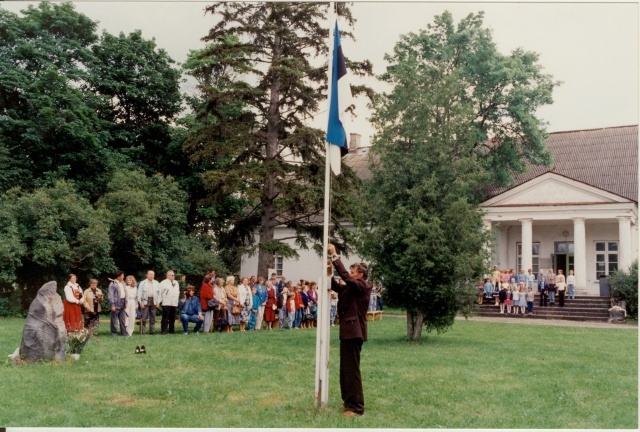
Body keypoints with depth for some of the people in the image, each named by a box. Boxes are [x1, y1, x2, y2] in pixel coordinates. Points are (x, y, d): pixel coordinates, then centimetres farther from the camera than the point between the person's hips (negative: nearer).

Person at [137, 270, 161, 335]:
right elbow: (139, 293, 2)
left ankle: (152, 331, 11)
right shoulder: (143, 283, 5)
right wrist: (141, 302, -6)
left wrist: (158, 302, 4)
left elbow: (159, 293, 14)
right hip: (145, 301, -3)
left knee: (153, 317, 6)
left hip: (154, 301, 3)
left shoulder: (156, 283, 14)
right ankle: (142, 331, -3)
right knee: (143, 317, -7)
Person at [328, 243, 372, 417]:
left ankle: (356, 407, -3)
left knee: (352, 369, -7)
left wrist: (335, 256, -21)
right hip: (348, 331, 10)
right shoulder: (351, 288, 15)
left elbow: (345, 276, -23)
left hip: (354, 331, -10)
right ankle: (349, 402, 24)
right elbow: (335, 286, 15)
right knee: (345, 369, 15)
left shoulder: (363, 286, -12)